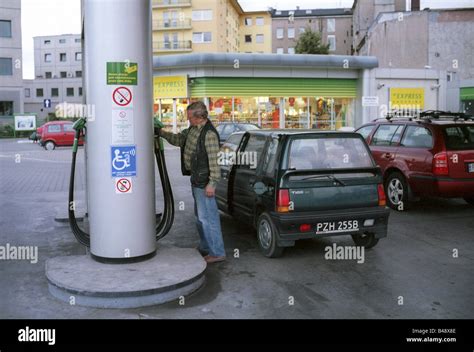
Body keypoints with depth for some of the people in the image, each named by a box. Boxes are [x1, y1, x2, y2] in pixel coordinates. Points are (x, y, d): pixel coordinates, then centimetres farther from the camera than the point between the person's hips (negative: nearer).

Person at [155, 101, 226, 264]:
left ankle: (217, 253, 5)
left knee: (207, 216, -4)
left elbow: (214, 160, -24)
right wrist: (161, 132, 15)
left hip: (204, 182, -10)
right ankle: (205, 248, 34)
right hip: (196, 179, 11)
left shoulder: (209, 134, -22)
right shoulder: (193, 129, 9)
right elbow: (178, 139, 23)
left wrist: (212, 183, -23)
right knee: (200, 215, 20)